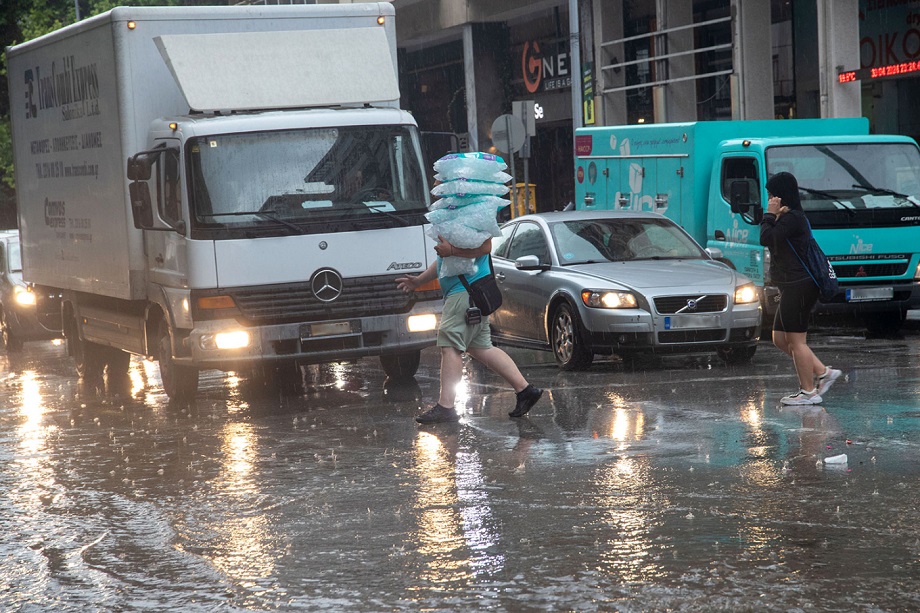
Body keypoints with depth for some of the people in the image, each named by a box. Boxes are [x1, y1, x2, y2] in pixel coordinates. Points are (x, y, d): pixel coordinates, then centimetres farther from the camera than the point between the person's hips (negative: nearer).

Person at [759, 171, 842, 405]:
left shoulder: (792, 219, -15)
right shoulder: (791, 217, 18)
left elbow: (766, 238, -19)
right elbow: (770, 241, 11)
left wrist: (770, 215, -7)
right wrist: (775, 216, -2)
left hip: (798, 287, -11)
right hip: (791, 287, 11)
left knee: (796, 340, -5)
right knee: (781, 339, 13)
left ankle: (808, 392, 0)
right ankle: (823, 372, 14)